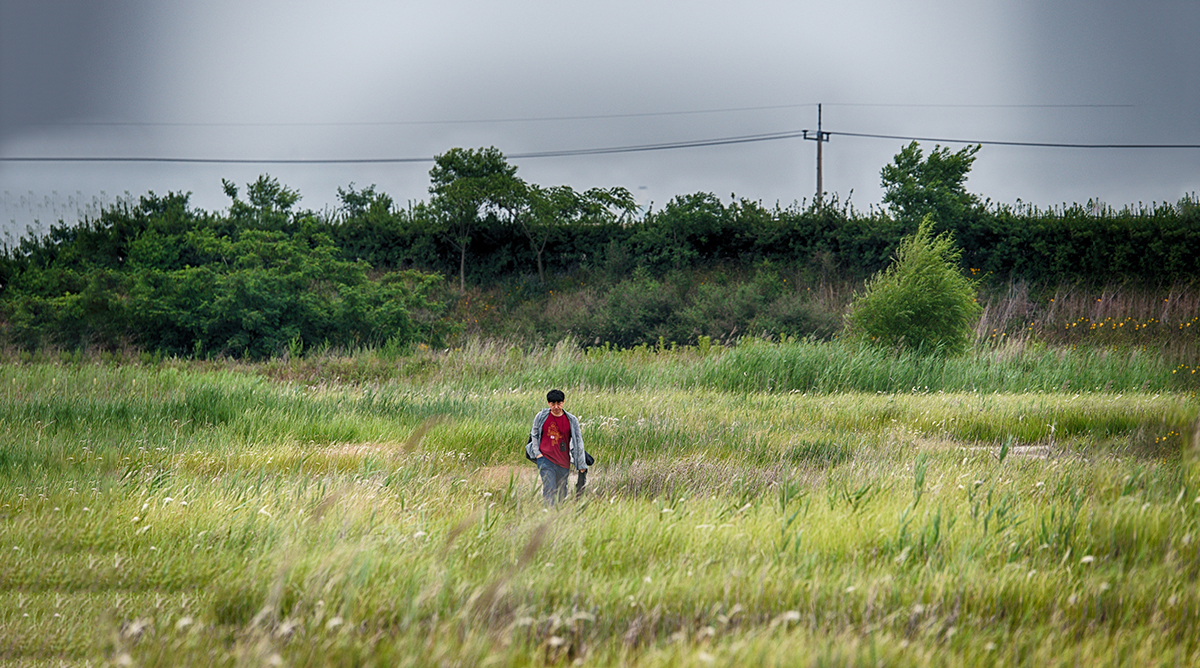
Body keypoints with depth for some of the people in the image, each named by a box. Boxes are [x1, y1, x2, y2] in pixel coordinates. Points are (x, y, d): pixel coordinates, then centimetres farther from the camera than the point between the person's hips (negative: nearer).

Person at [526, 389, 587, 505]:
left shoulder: (572, 420, 1)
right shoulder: (541, 417, 0)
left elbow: (579, 443, 5)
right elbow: (534, 435, 14)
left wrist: (582, 467, 4)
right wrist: (537, 453, 1)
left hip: (564, 463, 2)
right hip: (545, 459, -2)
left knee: (561, 495, 7)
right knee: (549, 491, -16)